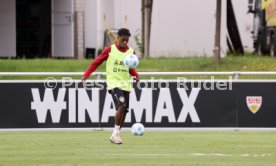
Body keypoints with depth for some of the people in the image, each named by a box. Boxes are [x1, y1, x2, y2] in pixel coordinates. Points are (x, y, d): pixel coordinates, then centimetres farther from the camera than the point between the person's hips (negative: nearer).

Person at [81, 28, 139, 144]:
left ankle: (114, 136, 16)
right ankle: (115, 133, -18)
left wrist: (136, 75, 0)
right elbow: (96, 63, 2)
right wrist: (86, 75, -9)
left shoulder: (131, 52, 9)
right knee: (121, 105, -25)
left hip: (126, 85, 5)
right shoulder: (110, 50, -2)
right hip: (114, 83, -5)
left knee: (124, 111, 3)